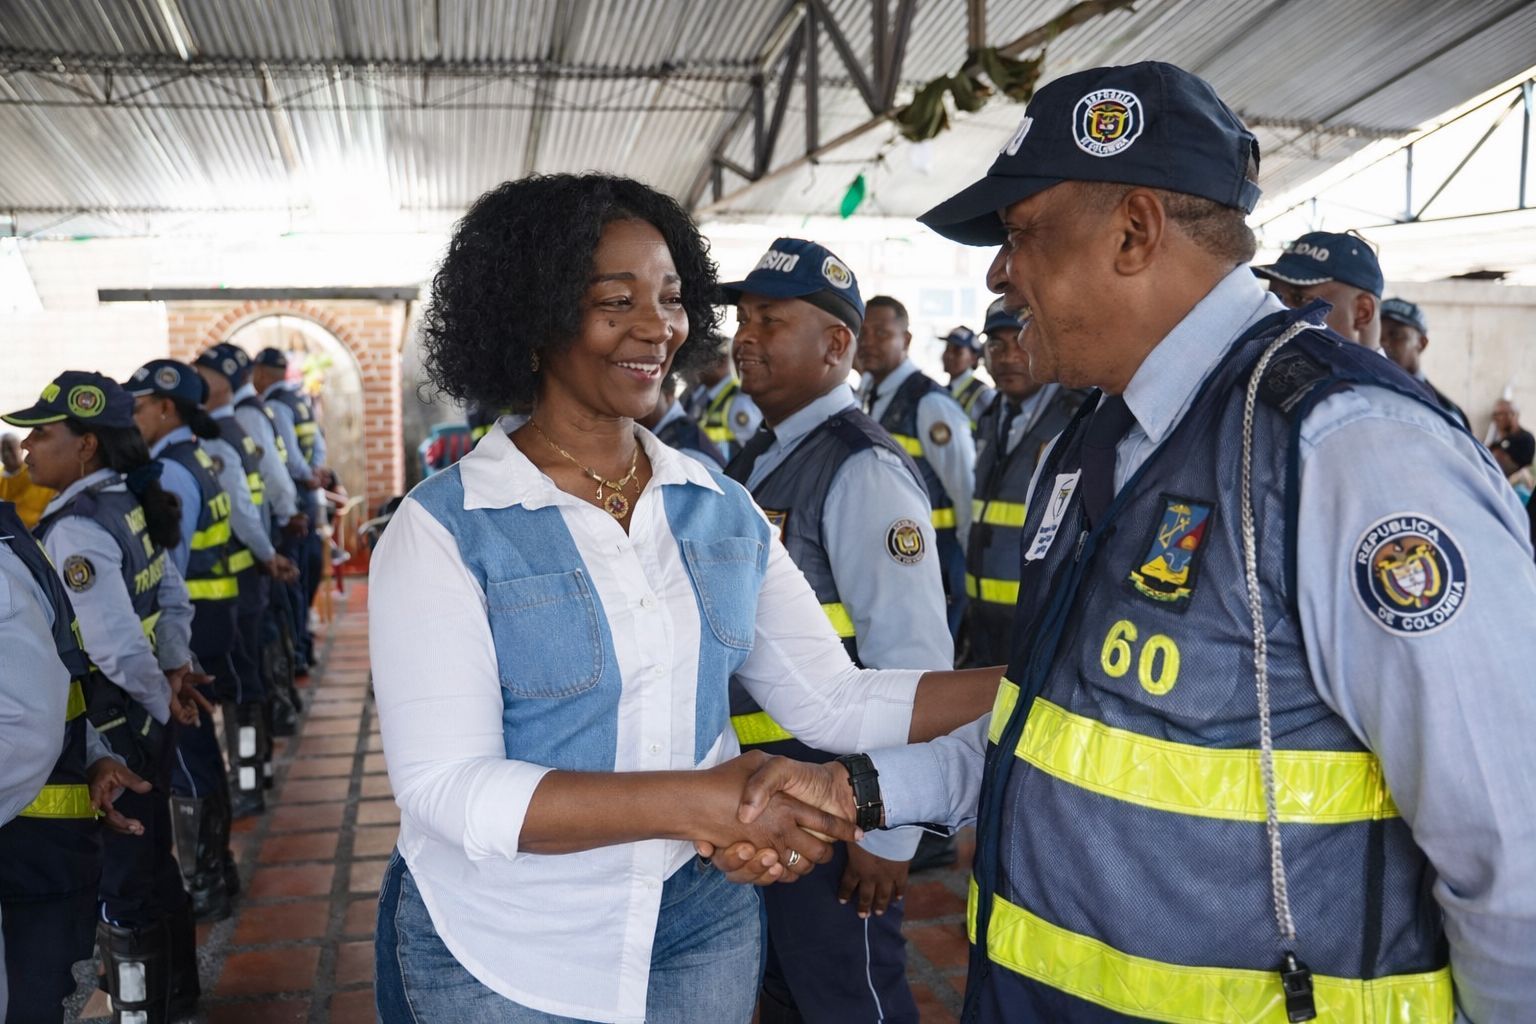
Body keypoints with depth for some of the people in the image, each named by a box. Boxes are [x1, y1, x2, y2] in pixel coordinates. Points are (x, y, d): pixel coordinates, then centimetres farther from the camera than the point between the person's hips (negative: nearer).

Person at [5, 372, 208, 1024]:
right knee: (153, 869, 23)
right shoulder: (127, 506, 4)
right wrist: (176, 670, 5)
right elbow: (173, 598, 11)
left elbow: (116, 646, -27)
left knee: (124, 895, 7)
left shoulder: (73, 531, -23)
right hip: (144, 725, 9)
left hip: (109, 733, -9)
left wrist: (161, 699, -12)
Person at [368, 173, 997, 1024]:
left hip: (705, 932, 4)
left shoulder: (724, 510, -1)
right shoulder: (443, 530, -15)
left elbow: (835, 702, -2)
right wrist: (692, 801, -32)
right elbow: (443, 788, -22)